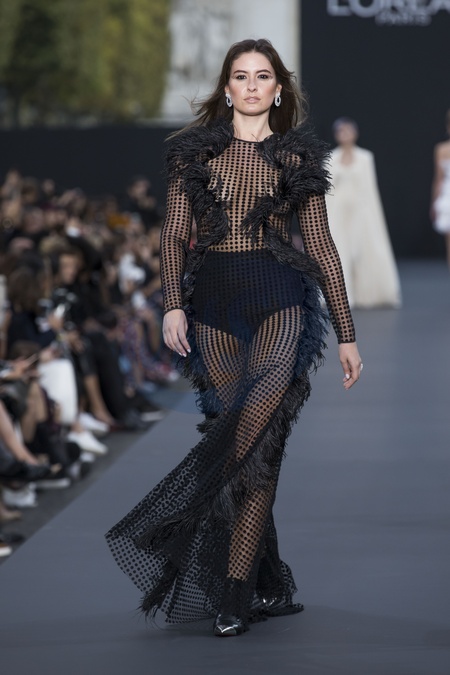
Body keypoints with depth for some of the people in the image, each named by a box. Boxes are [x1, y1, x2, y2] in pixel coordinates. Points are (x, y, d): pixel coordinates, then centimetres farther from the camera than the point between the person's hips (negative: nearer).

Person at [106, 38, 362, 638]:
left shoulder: (298, 158, 8)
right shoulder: (196, 150, 10)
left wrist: (347, 334, 9)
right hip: (213, 301, 2)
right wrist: (173, 304, -8)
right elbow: (174, 235, 7)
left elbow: (322, 248, 10)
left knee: (256, 427, -19)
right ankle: (269, 586, 7)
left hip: (280, 300, -2)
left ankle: (232, 585, -20)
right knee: (246, 442, 1)